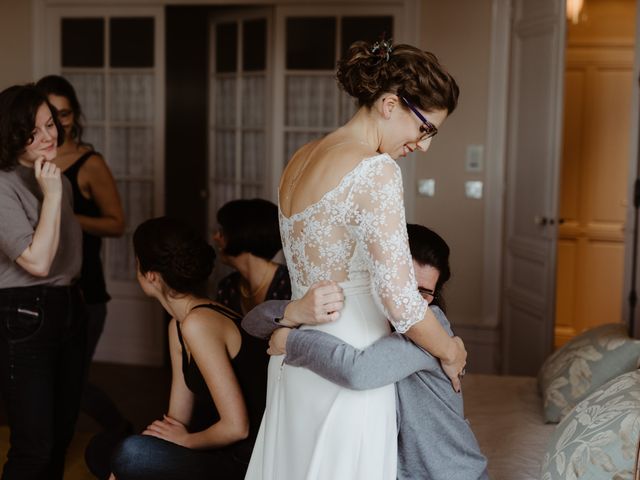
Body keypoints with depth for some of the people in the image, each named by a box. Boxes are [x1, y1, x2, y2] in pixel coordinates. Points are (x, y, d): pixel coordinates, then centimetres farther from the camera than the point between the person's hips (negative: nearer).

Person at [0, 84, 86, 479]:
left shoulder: (58, 179, 11)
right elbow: (37, 261, -22)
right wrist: (52, 195, -20)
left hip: (69, 309, 8)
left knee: (61, 436, 14)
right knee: (34, 448, -7)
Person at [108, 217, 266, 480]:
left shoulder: (198, 324, -19)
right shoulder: (178, 326, 9)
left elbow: (236, 427, -22)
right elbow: (177, 420, 10)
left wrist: (186, 440, -7)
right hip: (227, 456, 9)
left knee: (132, 454, -24)